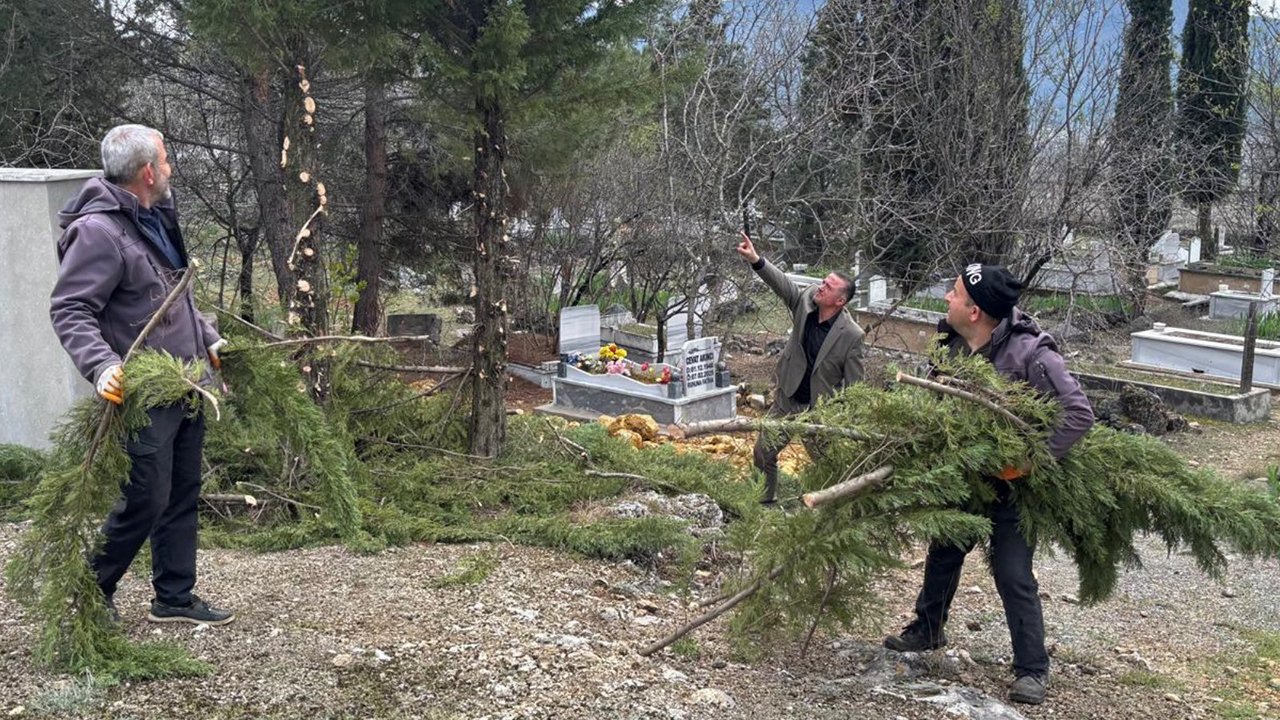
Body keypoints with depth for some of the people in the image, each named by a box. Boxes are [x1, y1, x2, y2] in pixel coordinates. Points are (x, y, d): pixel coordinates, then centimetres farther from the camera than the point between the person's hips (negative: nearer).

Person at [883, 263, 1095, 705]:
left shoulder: (1029, 354, -29)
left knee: (1013, 574, -5)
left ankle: (1032, 669, 9)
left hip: (1012, 482, -6)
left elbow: (1079, 414, -29)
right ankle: (928, 629, 40)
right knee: (944, 553, 19)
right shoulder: (953, 344, -9)